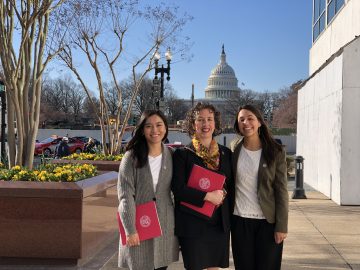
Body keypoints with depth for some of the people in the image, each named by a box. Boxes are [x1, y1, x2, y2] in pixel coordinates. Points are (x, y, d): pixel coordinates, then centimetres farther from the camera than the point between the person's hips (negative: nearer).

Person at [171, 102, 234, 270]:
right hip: (192, 223, -4)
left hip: (220, 223, 4)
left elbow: (231, 184, 14)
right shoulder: (182, 154, -4)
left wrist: (223, 193, -8)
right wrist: (208, 196, -17)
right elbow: (178, 189, -11)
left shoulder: (226, 153, 9)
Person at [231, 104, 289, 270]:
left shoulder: (275, 152, -4)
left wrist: (281, 226, -11)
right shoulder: (234, 151, 3)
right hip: (240, 220, 2)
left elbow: (281, 191, -6)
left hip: (268, 221, -2)